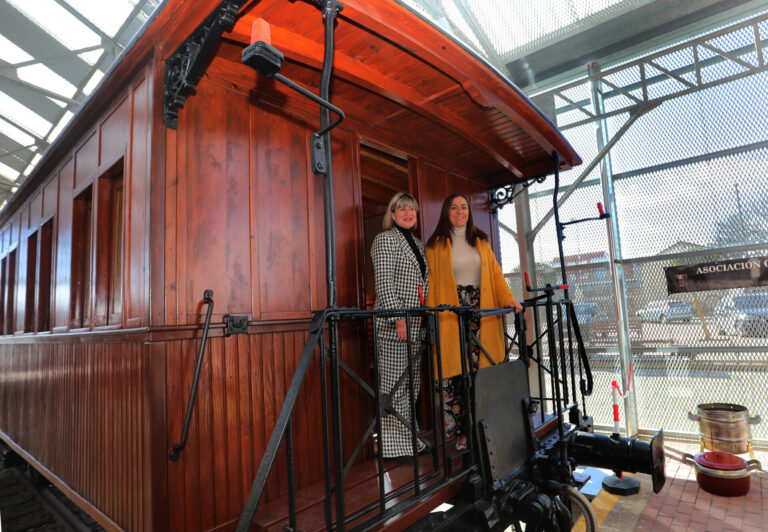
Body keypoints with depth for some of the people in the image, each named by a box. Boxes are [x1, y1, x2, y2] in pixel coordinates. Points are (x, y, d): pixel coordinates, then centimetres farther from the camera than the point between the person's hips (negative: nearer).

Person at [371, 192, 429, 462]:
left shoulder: (418, 244, 20)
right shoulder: (385, 239, -3)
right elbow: (383, 282, -13)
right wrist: (398, 318, -20)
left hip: (416, 325, 8)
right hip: (392, 325, -8)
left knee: (411, 384, 12)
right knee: (394, 384, -4)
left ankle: (410, 439, 22)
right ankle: (395, 446, 6)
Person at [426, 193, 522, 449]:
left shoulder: (481, 241, 18)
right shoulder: (436, 245, 5)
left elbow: (495, 273, 13)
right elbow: (432, 282, 0)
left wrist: (508, 299, -2)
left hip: (481, 310, 3)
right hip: (451, 312, -3)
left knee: (482, 367, 1)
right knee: (455, 372, -5)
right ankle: (459, 431, 6)